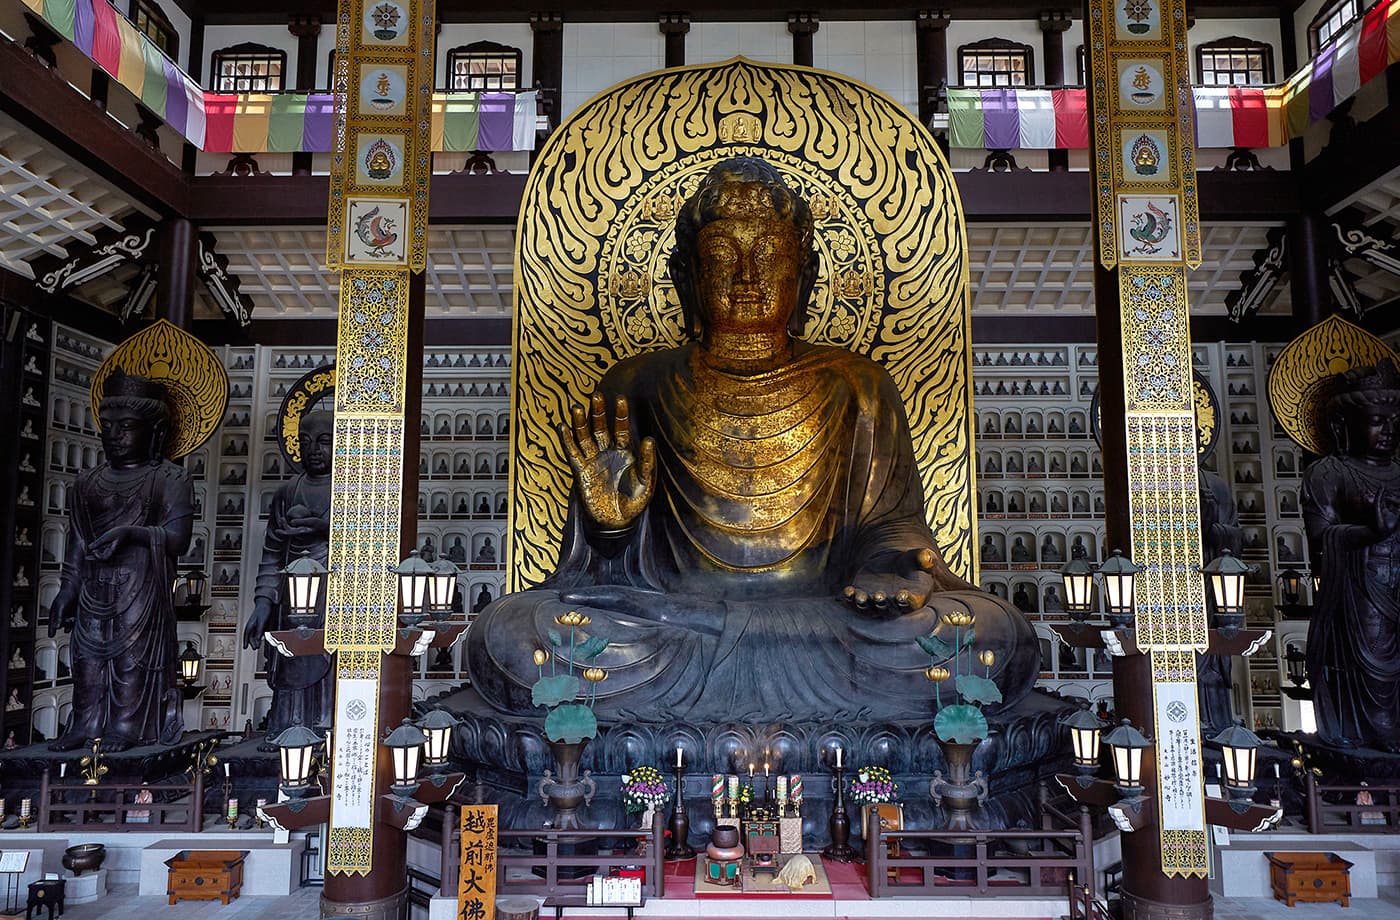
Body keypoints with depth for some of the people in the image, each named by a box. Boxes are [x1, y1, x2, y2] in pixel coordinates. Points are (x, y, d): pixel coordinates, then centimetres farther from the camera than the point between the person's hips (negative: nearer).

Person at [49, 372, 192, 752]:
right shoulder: (90, 482, 17)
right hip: (94, 587, 6)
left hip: (142, 587, -5)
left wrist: (130, 532, -21)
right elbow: (78, 541, 18)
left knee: (132, 654, -7)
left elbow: (178, 538, -10)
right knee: (87, 654, 3)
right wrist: (66, 590, 13)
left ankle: (125, 728, -2)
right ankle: (84, 725, 8)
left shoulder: (171, 479, -1)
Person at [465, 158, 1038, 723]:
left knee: (999, 634, -25)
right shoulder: (637, 390, 10)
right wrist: (609, 525, -15)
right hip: (660, 629, 0)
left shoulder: (855, 390, 12)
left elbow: (892, 524, 8)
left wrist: (891, 575, -15)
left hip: (830, 619, 1)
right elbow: (607, 575, 8)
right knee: (506, 633, -26)